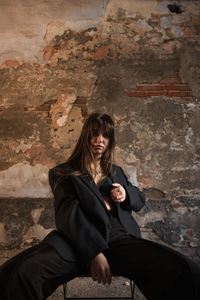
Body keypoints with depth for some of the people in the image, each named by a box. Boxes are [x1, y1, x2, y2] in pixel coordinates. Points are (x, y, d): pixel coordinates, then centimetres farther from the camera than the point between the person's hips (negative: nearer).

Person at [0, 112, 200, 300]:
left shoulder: (116, 172, 30)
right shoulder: (63, 173, 14)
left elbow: (140, 200, 35)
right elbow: (68, 213, -2)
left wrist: (127, 194, 9)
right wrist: (94, 252, -18)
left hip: (120, 237, 3)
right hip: (79, 241, -3)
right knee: (23, 273, -35)